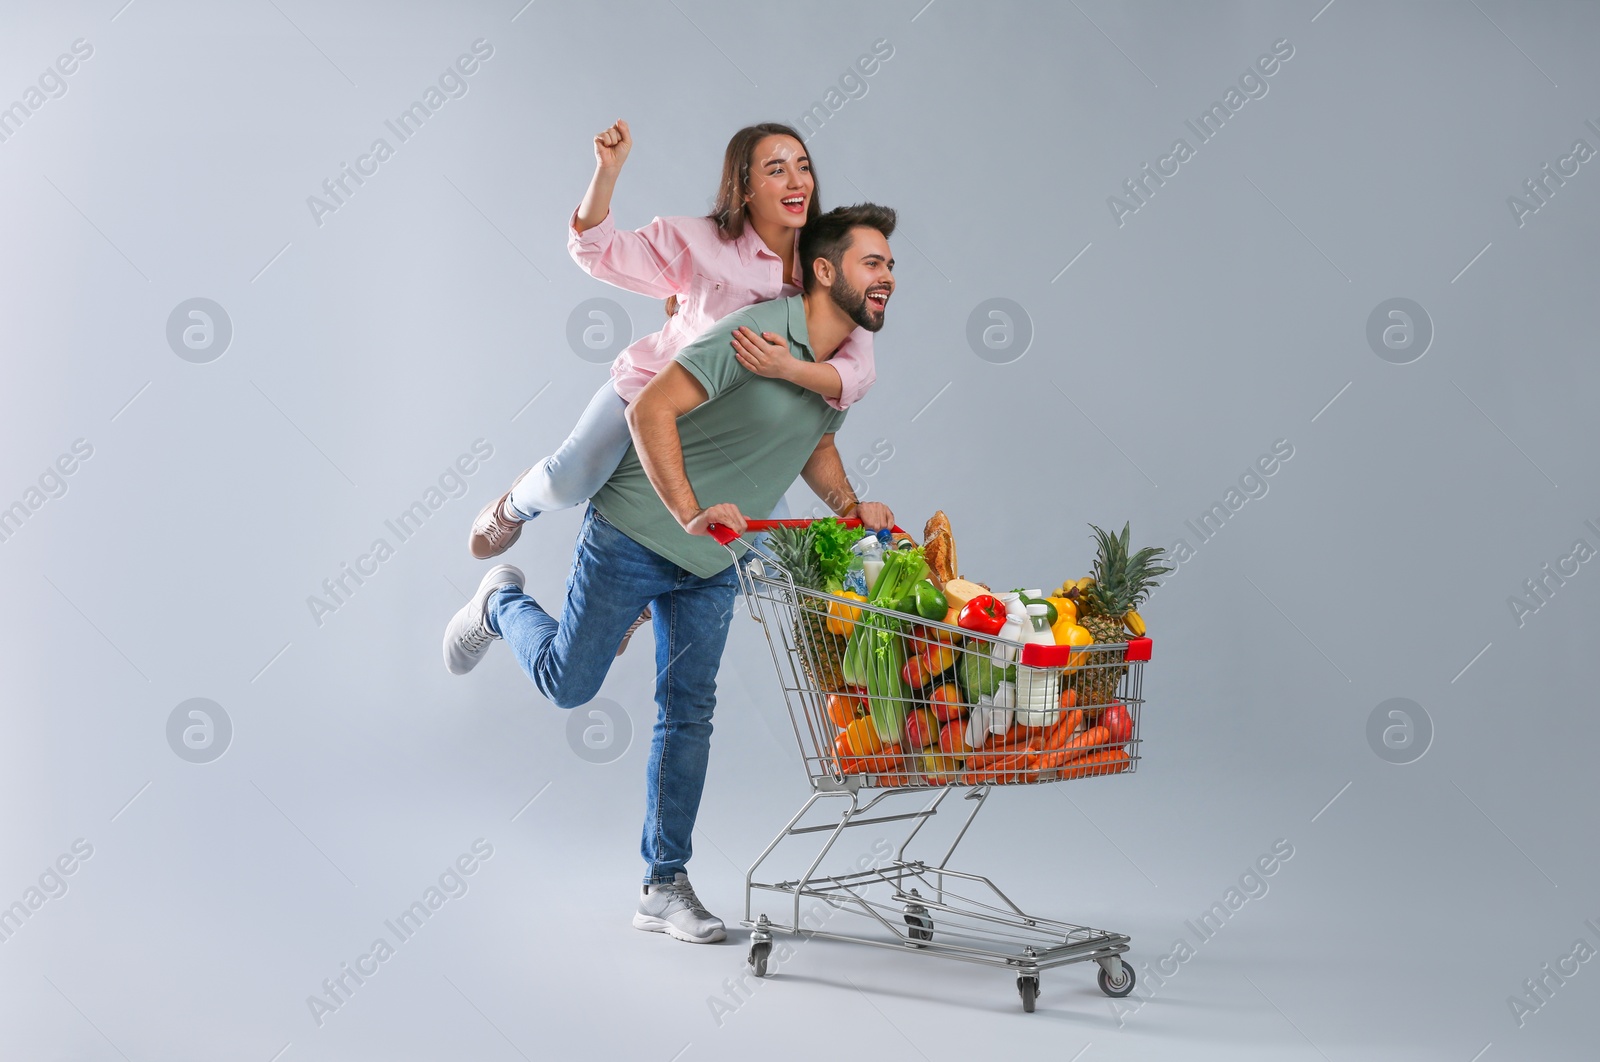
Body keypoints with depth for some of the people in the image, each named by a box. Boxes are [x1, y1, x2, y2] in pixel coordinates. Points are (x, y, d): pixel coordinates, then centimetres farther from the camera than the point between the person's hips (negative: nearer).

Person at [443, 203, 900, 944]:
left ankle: (664, 885, 13)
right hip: (632, 533, -6)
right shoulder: (757, 331, -25)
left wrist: (847, 505, 2)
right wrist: (690, 512, -36)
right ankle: (501, 604, 40)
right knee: (568, 683, 8)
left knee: (689, 715, 5)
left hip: (712, 565, 7)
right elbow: (650, 410, -31)